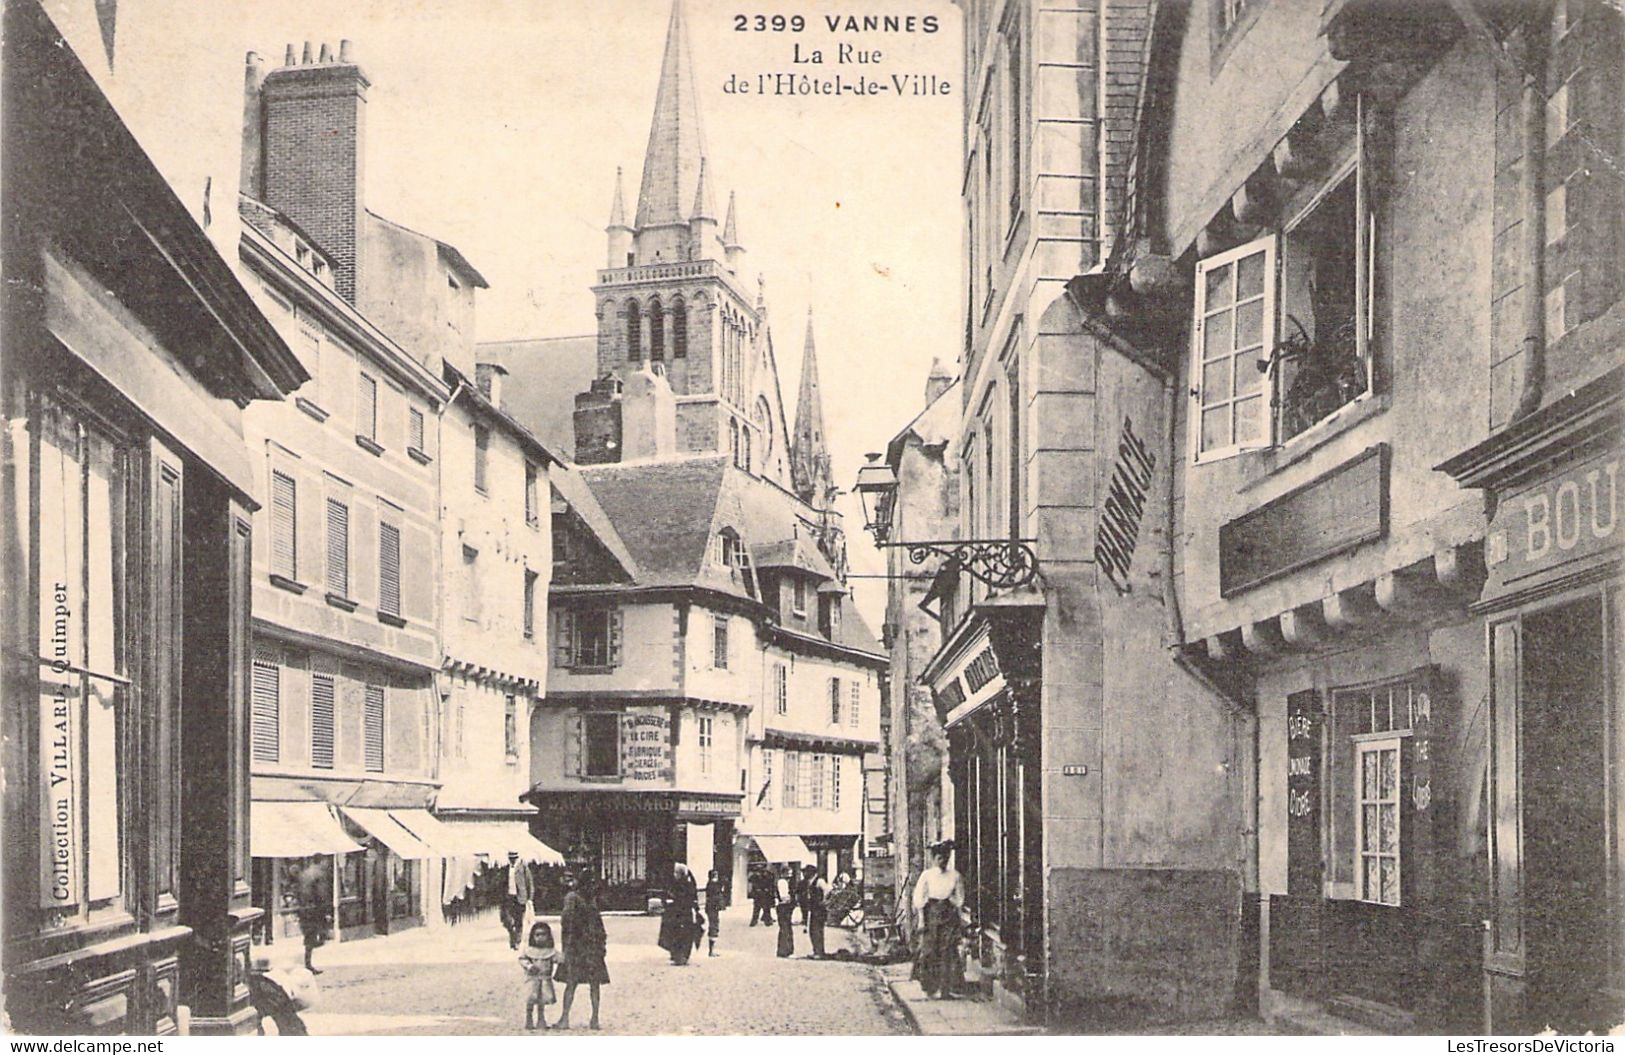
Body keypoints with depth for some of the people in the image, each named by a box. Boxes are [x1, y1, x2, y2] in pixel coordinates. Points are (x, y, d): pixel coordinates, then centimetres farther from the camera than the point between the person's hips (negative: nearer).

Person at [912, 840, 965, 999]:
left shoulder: (954, 876, 5)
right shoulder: (926, 875, 1)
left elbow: (959, 899, 11)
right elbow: (919, 899, 0)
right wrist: (921, 920, -5)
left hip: (949, 916, 1)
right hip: (930, 916, -1)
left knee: (949, 953, -2)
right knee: (929, 952, -4)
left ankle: (946, 989, 3)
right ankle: (930, 989, 1)